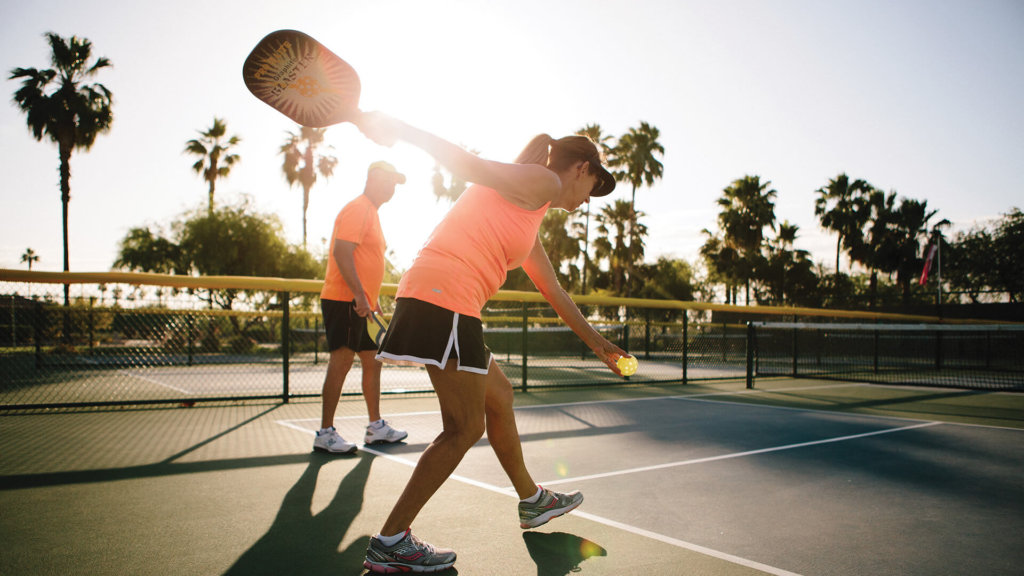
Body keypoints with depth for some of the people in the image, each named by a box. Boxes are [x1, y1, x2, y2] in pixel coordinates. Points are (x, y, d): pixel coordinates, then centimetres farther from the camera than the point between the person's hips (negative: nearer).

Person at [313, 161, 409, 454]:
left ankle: (376, 427, 21)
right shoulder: (357, 209, -11)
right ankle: (325, 433, -3)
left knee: (372, 361, 12)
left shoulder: (371, 212, 20)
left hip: (360, 304, 10)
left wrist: (372, 298, 23)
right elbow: (342, 253, -21)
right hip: (344, 301, -10)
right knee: (341, 361, -9)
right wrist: (359, 295, -25)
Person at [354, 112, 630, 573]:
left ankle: (532, 502, 41)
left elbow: (554, 294, 36)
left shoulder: (530, 221, 27)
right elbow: (468, 164, -12)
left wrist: (594, 341, 45)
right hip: (444, 296, -11)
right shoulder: (541, 181, -1)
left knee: (499, 396, 22)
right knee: (465, 428, -5)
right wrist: (396, 128, -22)